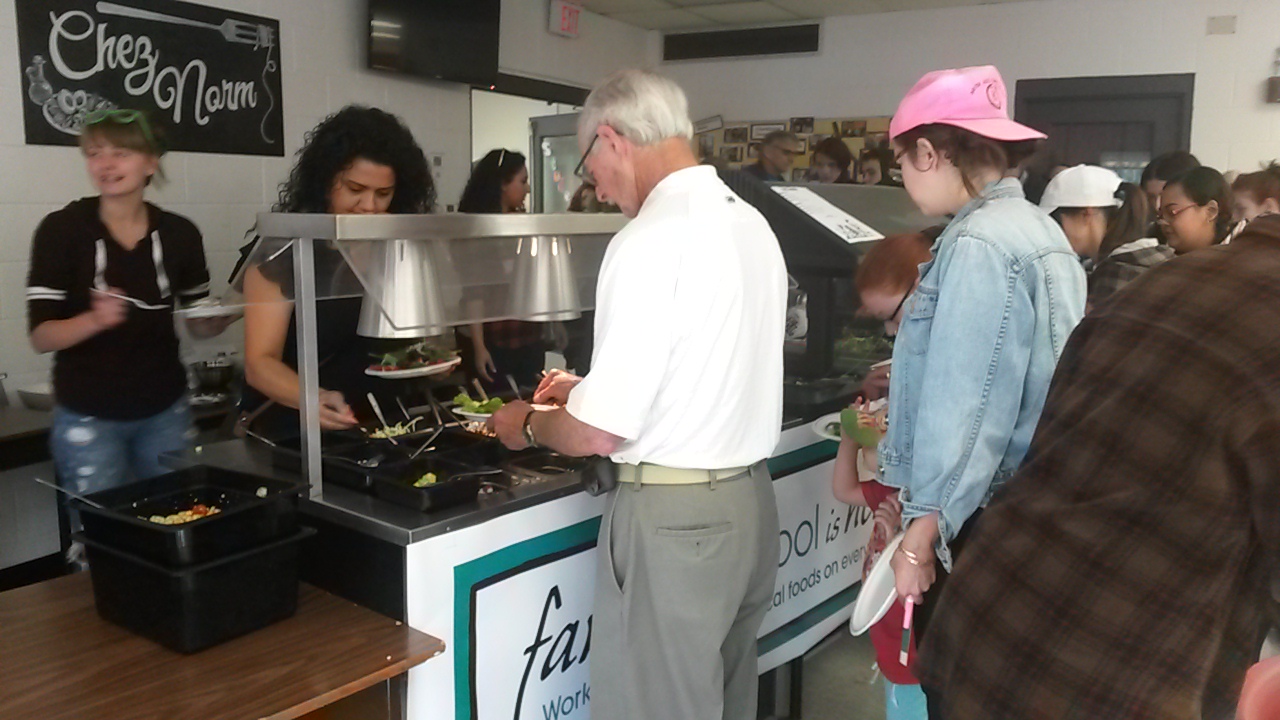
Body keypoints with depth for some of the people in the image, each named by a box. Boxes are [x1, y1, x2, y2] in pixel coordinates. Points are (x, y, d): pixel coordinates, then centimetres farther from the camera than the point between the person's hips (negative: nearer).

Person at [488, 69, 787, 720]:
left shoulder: (652, 240, -19)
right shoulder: (751, 223, 7)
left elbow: (601, 432, -19)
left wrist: (528, 424, 1)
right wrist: (592, 387, 21)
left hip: (675, 519, -8)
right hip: (750, 503, 8)